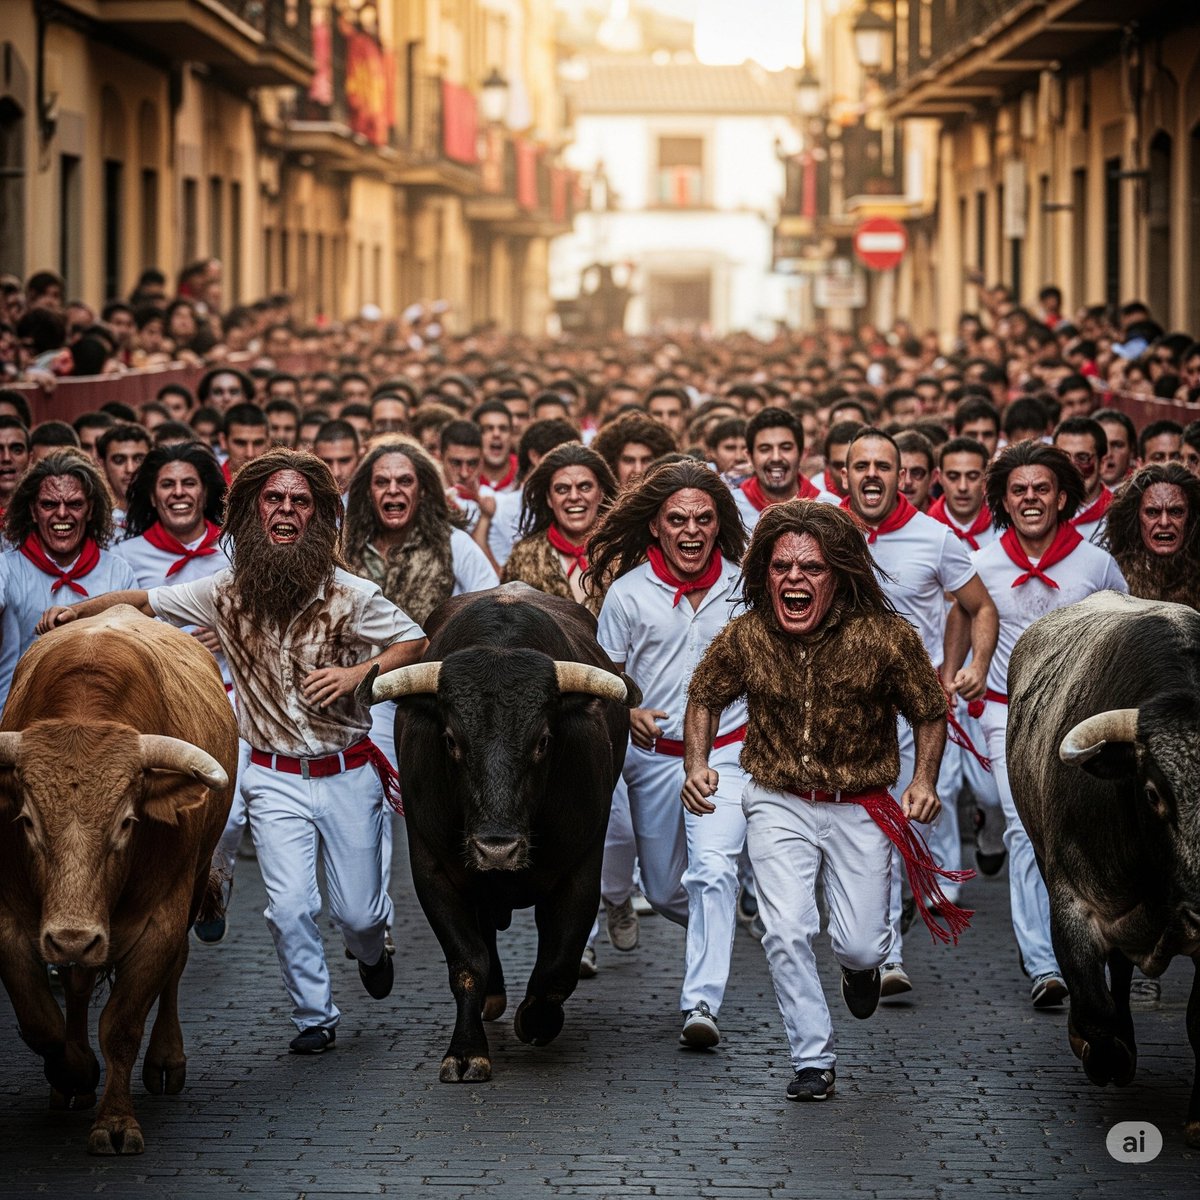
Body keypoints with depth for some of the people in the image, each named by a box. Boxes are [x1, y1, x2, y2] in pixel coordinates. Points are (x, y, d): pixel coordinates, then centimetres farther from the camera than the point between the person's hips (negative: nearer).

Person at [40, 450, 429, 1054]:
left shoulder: (351, 595, -9)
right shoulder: (227, 592, -3)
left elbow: (415, 643, 0)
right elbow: (144, 600, 9)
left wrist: (357, 673, -16)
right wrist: (77, 611, -3)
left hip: (348, 775, -1)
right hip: (275, 778, 1)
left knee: (356, 912, 6)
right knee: (289, 907, -10)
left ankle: (369, 949, 43)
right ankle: (314, 1016, 11)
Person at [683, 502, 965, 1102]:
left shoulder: (885, 635, -17)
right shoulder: (743, 637, -11)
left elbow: (930, 713, -2)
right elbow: (704, 698, 9)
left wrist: (924, 782, -16)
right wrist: (696, 766, -6)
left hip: (861, 808, -1)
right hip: (778, 804, 1)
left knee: (858, 945, -1)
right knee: (786, 934, -12)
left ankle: (862, 962, 39)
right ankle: (813, 1059, 5)